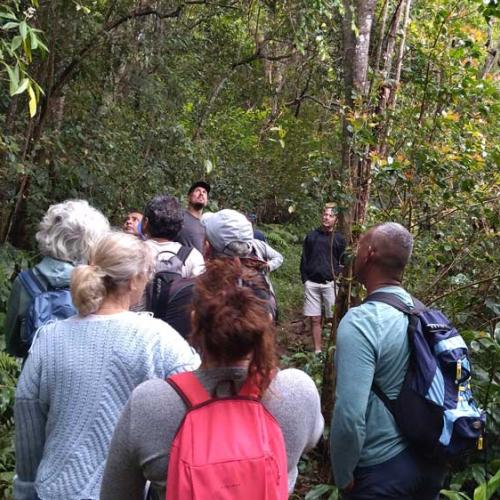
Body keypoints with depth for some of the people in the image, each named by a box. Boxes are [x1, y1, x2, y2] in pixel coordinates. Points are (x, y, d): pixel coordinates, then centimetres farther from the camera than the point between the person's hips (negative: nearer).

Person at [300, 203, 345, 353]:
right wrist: (305, 279, 2)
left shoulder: (339, 239, 5)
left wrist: (337, 277, -7)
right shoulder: (312, 236, 9)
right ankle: (317, 351, 11)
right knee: (315, 319, 4)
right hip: (312, 283, 2)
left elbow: (343, 262, 7)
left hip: (330, 283, -1)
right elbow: (304, 259, 11)